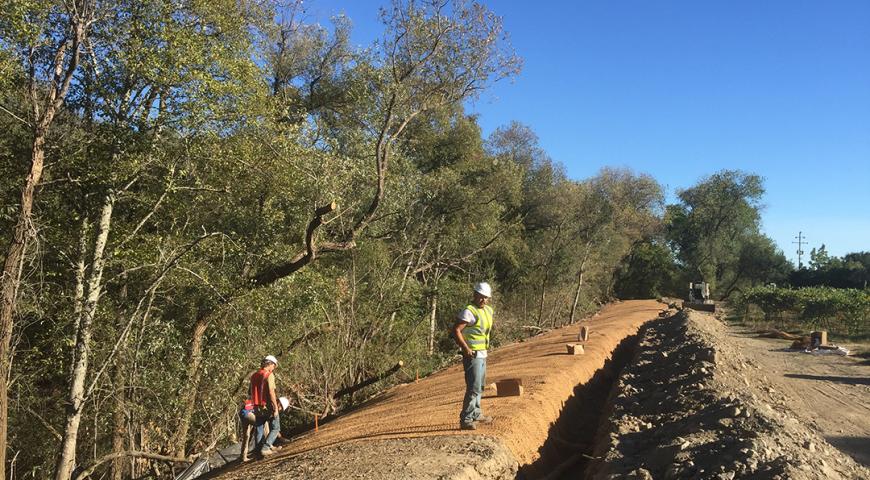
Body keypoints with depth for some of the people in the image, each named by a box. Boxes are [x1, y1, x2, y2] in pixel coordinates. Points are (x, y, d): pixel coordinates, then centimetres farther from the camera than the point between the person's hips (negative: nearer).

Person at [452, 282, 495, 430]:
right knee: (474, 388, -9)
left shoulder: (488, 310, 10)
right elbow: (456, 330, -23)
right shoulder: (469, 311, -17)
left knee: (479, 387, 20)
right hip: (473, 355, -9)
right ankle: (466, 420, -3)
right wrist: (466, 349, -27)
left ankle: (476, 414, 35)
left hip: (482, 354, 9)